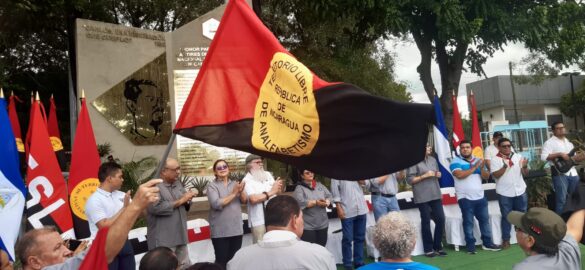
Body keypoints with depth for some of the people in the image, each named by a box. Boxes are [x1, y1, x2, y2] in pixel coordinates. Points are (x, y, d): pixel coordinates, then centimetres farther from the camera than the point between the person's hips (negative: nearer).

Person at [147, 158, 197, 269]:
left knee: (185, 266, 15)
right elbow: (156, 208, -27)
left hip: (180, 237, 8)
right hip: (163, 240, -8)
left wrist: (187, 199, -7)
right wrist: (180, 201, -19)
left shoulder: (178, 183, 13)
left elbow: (185, 204, 18)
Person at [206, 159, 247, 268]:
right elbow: (216, 204, -18)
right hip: (220, 231, -4)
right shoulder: (212, 186, -4)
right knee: (222, 261, -1)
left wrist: (241, 191, -18)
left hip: (236, 229, 5)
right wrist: (233, 193, -19)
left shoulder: (234, 183, 11)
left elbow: (244, 200, 2)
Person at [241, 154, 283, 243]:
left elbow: (278, 192, 16)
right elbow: (253, 199, -24)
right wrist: (271, 192, -15)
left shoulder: (268, 174, 11)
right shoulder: (247, 180, -9)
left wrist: (278, 187, -9)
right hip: (259, 220, -6)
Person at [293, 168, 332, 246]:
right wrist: (316, 202, -22)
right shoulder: (299, 188, -5)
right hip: (308, 226, -5)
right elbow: (300, 202, -20)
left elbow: (329, 196, 6)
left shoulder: (319, 185, 12)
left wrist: (326, 202, -16)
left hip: (323, 224, 5)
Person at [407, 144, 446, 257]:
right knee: (426, 222, 3)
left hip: (435, 195, 6)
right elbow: (409, 180, -12)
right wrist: (424, 176, -17)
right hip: (422, 197, -6)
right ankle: (428, 249, 15)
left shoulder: (433, 160, 13)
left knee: (441, 219, 5)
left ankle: (437, 247, 20)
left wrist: (438, 175, 1)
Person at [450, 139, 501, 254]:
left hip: (480, 196, 5)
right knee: (468, 222, 0)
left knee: (485, 219, 11)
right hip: (465, 198, -5)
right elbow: (459, 175, -22)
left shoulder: (478, 160, 11)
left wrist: (482, 168, -15)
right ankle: (470, 246, 6)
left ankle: (487, 243, 21)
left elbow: (486, 176, 6)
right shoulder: (456, 161, -5)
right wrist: (474, 167, -17)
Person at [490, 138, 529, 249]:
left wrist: (524, 166, -15)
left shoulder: (518, 157, 6)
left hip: (520, 191, 4)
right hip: (505, 193, -3)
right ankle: (506, 240, 8)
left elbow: (525, 173, 6)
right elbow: (495, 175, -14)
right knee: (506, 216, 2)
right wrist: (505, 166, -25)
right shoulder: (495, 159, -5)